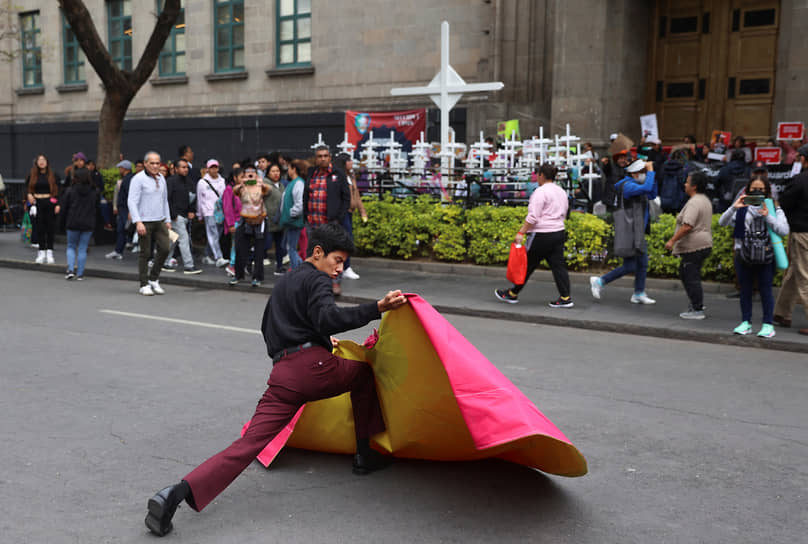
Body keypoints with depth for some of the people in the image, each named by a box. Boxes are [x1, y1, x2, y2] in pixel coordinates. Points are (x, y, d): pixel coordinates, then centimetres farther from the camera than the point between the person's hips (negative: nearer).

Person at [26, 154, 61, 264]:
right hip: (37, 203, 2)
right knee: (40, 228, 4)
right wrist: (29, 195, -5)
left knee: (50, 227, 0)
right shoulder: (32, 175, 6)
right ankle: (41, 252, 10)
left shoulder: (53, 175, 1)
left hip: (50, 203, -2)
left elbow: (57, 190, 0)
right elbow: (28, 188, 16)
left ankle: (49, 252, 7)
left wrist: (57, 204, -7)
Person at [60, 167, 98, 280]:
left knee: (71, 246, 13)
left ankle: (71, 270, -3)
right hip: (88, 224, 1)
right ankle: (80, 274, 6)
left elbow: (64, 208, 0)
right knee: (82, 249, 6)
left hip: (73, 224, -1)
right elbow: (97, 209, 6)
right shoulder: (95, 192, -1)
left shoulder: (70, 191, -5)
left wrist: (64, 222, 11)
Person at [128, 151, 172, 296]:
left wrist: (168, 220, 17)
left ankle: (153, 279, 15)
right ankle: (144, 285, 11)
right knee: (145, 253, 0)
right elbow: (132, 201, -13)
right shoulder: (138, 179, -8)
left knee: (164, 249, -2)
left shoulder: (161, 178, 13)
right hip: (144, 222, -6)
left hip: (160, 221, 6)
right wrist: (138, 222, -20)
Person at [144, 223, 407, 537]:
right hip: (315, 368, -6)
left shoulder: (283, 282, 29)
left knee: (249, 443, -2)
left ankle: (177, 493, -20)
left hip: (281, 375, 6)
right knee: (363, 374, 25)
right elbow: (329, 318, -19)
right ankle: (366, 455, 25)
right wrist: (377, 308, -26)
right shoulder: (315, 280, 1)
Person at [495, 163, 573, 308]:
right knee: (558, 265, 6)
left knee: (527, 265, 4)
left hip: (541, 235, -8)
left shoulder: (541, 192, -13)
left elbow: (533, 216, -19)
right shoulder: (562, 192, 14)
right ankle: (565, 297, 1)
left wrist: (521, 233, -18)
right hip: (559, 232, 8)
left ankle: (512, 294, 16)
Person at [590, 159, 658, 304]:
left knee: (642, 264, 13)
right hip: (629, 233, -10)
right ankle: (599, 281, 4)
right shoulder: (628, 185, -17)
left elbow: (652, 195, 22)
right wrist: (650, 171, -22)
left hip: (638, 233, 10)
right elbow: (646, 188, -34)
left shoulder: (635, 185, 14)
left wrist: (652, 175, 11)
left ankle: (639, 294, 23)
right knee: (629, 266, -7)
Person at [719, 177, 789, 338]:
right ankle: (746, 323, 19)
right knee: (745, 290, 10)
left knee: (765, 290, 3)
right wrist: (733, 208, -19)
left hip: (766, 257, -2)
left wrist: (767, 216, -19)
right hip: (744, 256, 2)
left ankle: (768, 324, 10)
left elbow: (784, 230, -9)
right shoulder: (742, 209, 5)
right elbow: (722, 223, -6)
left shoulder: (774, 209, 3)